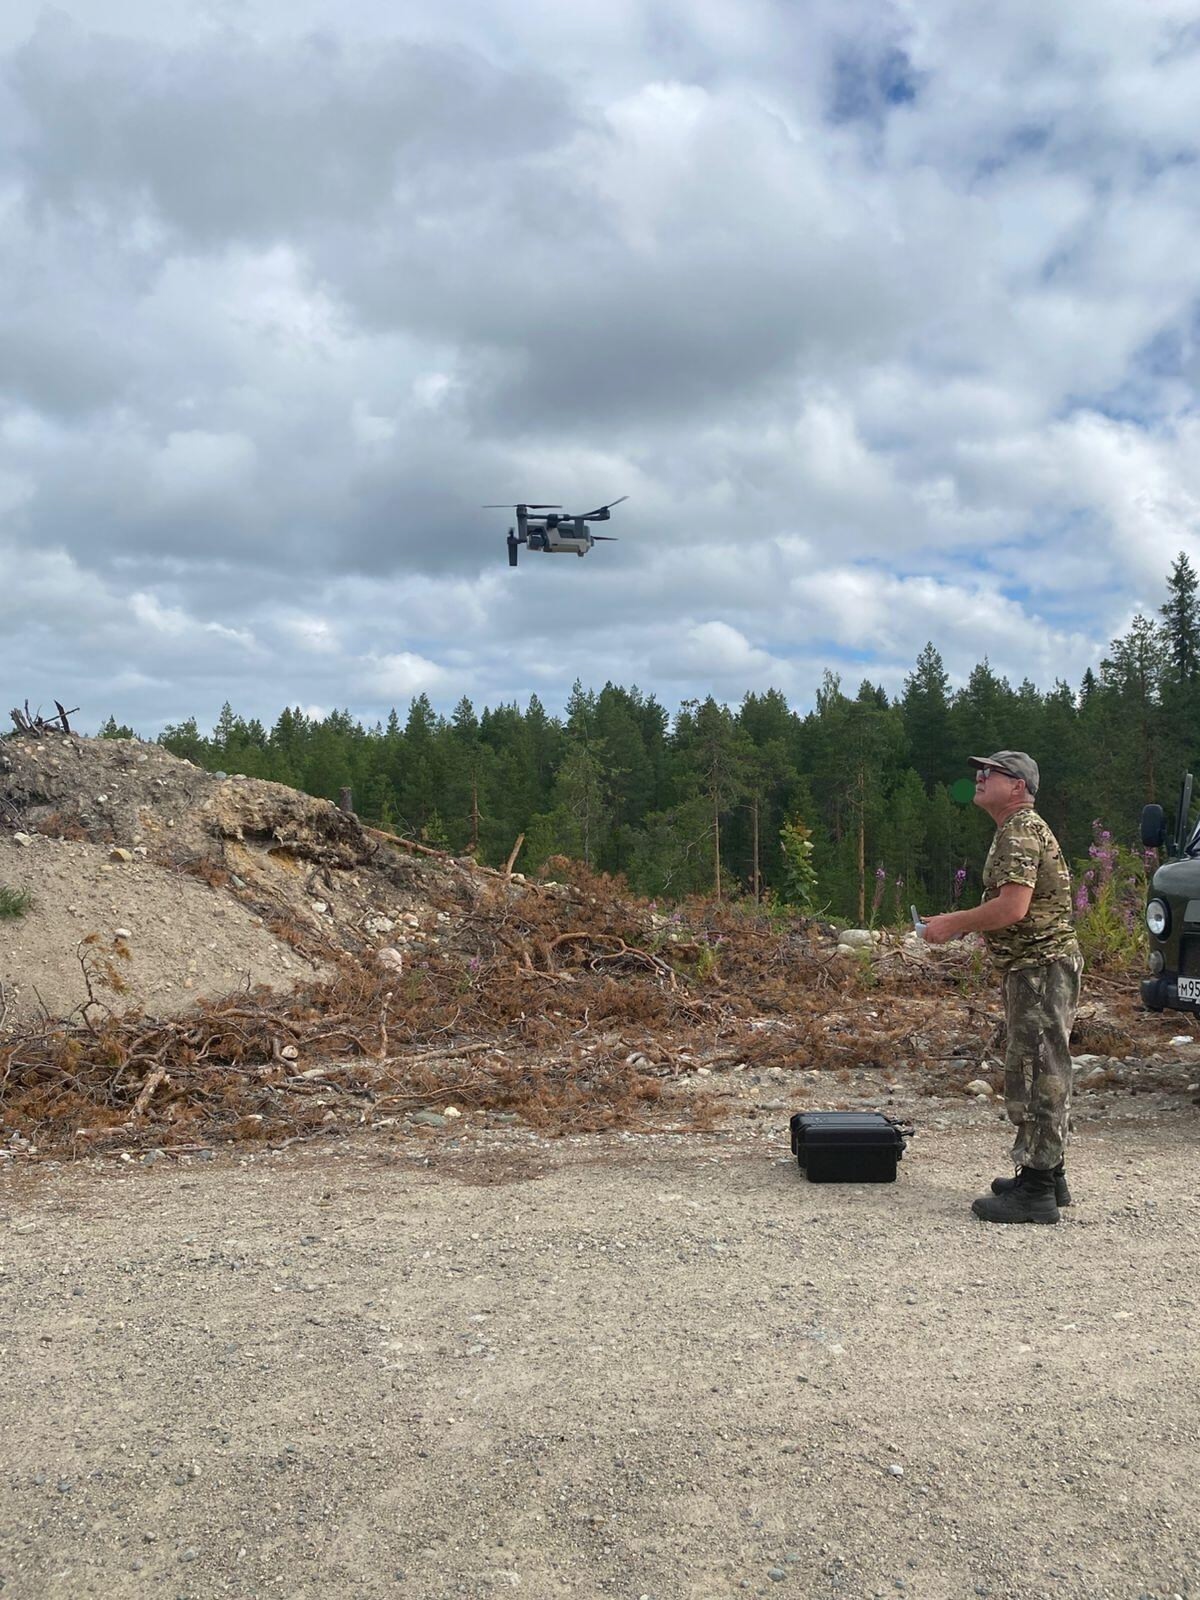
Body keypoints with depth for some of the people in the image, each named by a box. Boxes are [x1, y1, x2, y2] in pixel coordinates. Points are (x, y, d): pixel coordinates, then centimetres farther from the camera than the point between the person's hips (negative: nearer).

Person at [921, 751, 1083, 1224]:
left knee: (1036, 1076, -8)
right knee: (1041, 1074, 16)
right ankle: (1047, 1175, 25)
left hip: (1041, 967, -11)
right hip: (1032, 967, 11)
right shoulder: (1018, 831, 18)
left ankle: (1036, 1192, -4)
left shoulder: (1021, 833, -16)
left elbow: (1013, 907, -26)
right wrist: (960, 923, 15)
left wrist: (952, 924, -16)